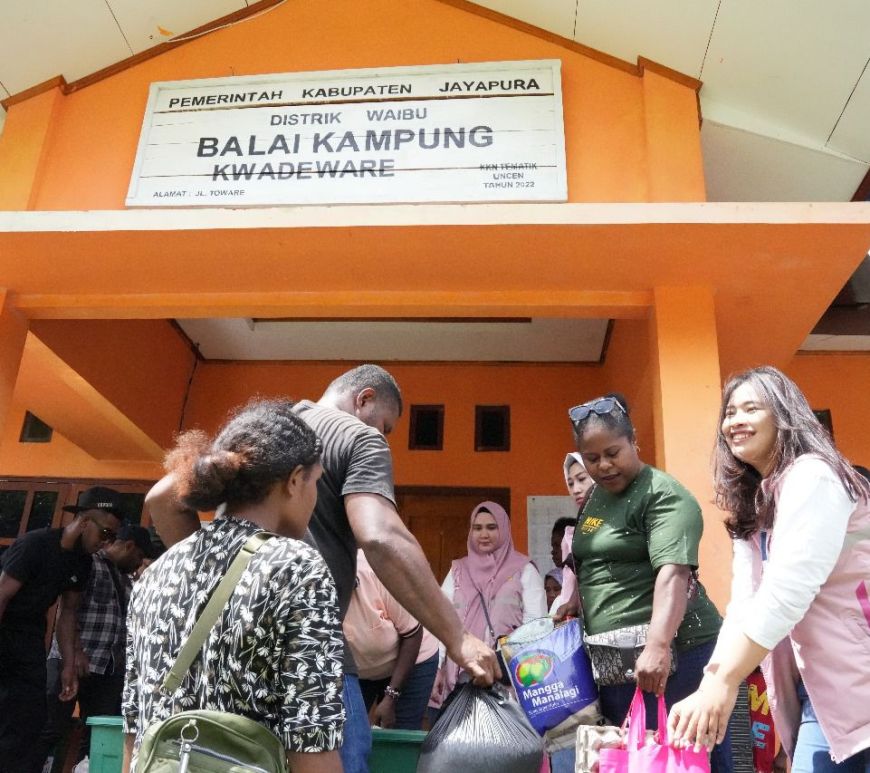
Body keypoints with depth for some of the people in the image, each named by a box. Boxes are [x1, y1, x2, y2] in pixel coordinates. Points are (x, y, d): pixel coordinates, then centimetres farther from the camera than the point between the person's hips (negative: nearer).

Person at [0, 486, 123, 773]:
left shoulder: (82, 563, -1)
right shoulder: (35, 544, -22)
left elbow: (68, 612, 7)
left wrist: (69, 665, 4)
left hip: (29, 636, 7)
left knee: (28, 719, 1)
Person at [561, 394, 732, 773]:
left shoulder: (663, 495, -11)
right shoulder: (597, 495, 15)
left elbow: (673, 573, -24)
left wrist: (658, 645, -33)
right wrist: (580, 601, 15)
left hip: (673, 651, -8)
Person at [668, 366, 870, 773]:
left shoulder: (812, 477, -14)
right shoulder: (752, 503, 13)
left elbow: (787, 591, -25)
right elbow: (744, 602, 4)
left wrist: (723, 682, -28)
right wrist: (714, 676, -9)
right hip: (815, 686, 7)